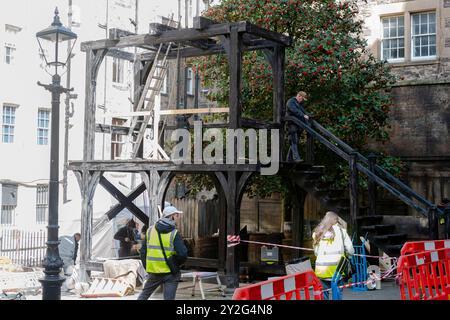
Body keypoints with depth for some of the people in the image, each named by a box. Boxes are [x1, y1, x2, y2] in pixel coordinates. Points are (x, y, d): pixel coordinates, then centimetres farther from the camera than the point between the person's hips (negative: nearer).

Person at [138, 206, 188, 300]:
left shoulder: (150, 230, 2)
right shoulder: (174, 234, -11)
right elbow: (183, 254, -18)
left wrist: (147, 266, 14)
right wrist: (176, 264, 2)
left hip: (153, 271, 4)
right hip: (170, 272, -4)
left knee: (144, 293, 21)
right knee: (169, 297, 3)